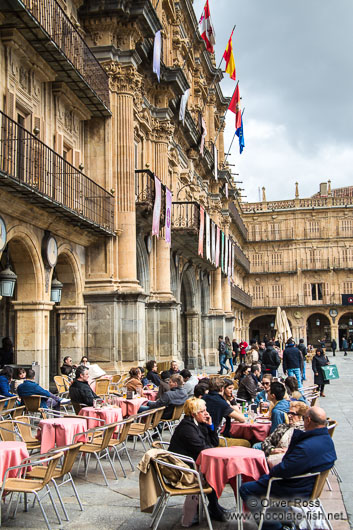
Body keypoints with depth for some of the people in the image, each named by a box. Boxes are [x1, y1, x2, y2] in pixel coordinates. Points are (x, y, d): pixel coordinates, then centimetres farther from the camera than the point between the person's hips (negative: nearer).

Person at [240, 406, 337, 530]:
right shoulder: (328, 439, -4)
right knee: (263, 478, 30)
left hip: (294, 491, -10)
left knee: (245, 489, -1)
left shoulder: (307, 448, -35)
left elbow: (283, 470, -29)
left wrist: (272, 471, -10)